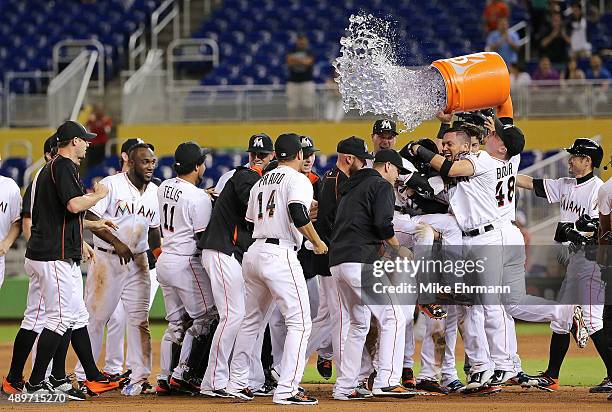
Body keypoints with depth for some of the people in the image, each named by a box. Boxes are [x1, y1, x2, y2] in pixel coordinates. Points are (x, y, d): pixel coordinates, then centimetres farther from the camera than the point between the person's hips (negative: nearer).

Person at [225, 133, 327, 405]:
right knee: (299, 322, -7)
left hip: (253, 254, 8)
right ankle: (286, 390, -16)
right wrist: (317, 242, -6)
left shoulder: (261, 183, 19)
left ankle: (236, 382, 25)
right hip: (280, 255, -8)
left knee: (251, 320, 20)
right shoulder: (297, 179, -4)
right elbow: (298, 214, -20)